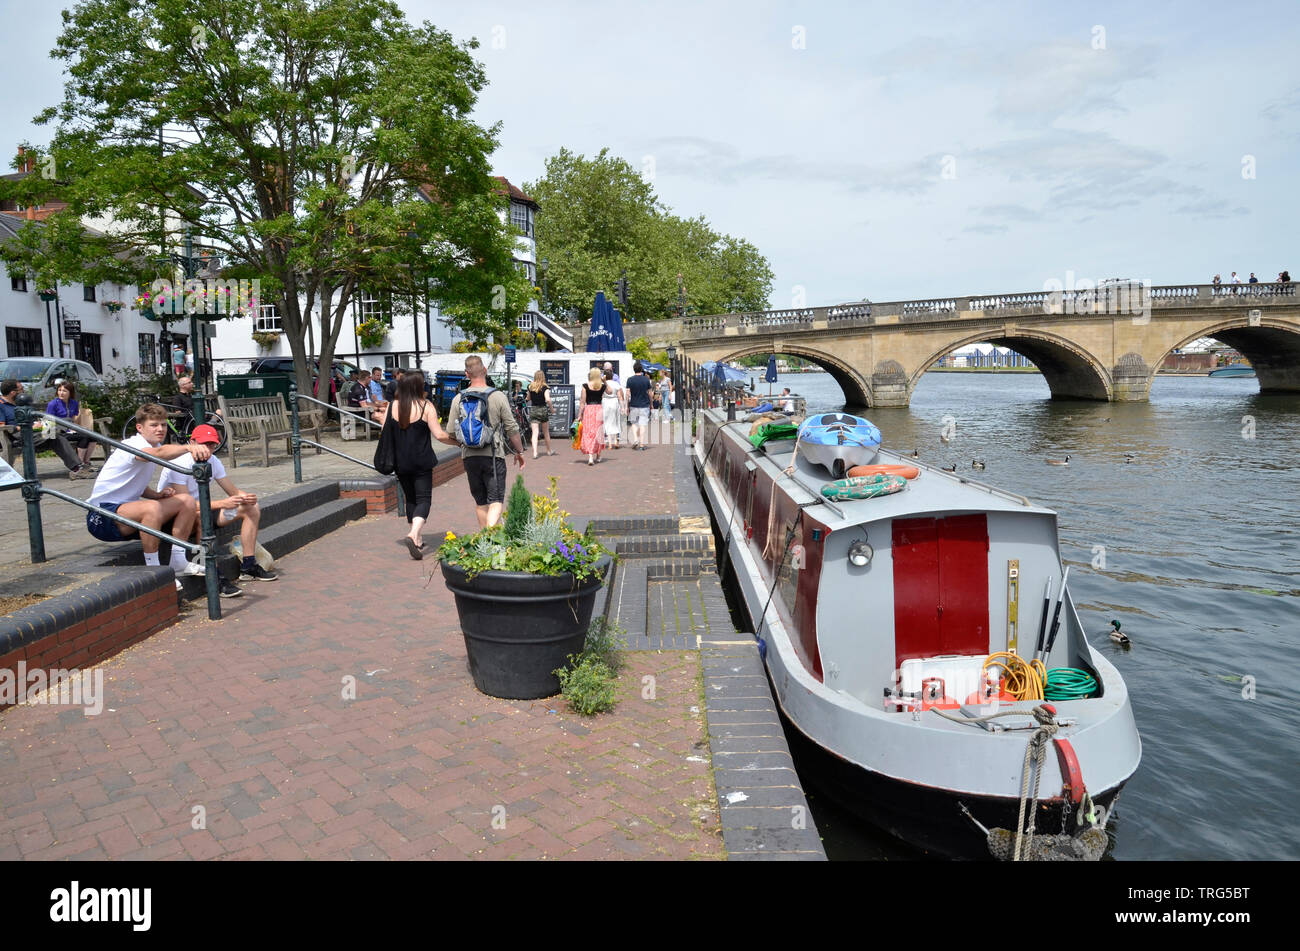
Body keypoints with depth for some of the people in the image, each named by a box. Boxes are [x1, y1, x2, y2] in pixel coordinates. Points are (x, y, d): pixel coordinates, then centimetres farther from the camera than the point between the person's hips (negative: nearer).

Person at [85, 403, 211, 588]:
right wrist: (189, 447, -62)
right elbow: (160, 453, -44)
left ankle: (178, 562, 4)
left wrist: (158, 494, -3)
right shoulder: (133, 446, -19)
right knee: (152, 508, -37)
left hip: (126, 507, 9)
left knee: (186, 500, 1)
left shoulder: (152, 447, 9)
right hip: (102, 514, -9)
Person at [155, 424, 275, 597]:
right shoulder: (179, 464, -23)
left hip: (200, 509, 8)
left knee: (252, 508, -1)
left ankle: (248, 567, 0)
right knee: (201, 516, -42)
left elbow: (234, 491, 3)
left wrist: (246, 497, -22)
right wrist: (222, 503, -39)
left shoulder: (213, 461, -1)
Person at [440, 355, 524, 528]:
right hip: (493, 455, -3)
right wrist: (519, 451, 10)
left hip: (469, 456, 3)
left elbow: (451, 434, 3)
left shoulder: (458, 399, 0)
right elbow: (512, 429, -4)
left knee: (480, 501, 15)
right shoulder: (498, 397, -8)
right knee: (496, 500, -2)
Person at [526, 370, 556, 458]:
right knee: (546, 432, 15)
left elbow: (528, 398, 14)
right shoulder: (545, 388, -9)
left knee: (535, 433, -3)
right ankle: (549, 450, 29)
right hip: (543, 409, -2)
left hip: (533, 410, 2)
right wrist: (552, 408, -7)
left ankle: (534, 452, -17)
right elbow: (548, 399, -20)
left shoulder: (530, 387, 1)